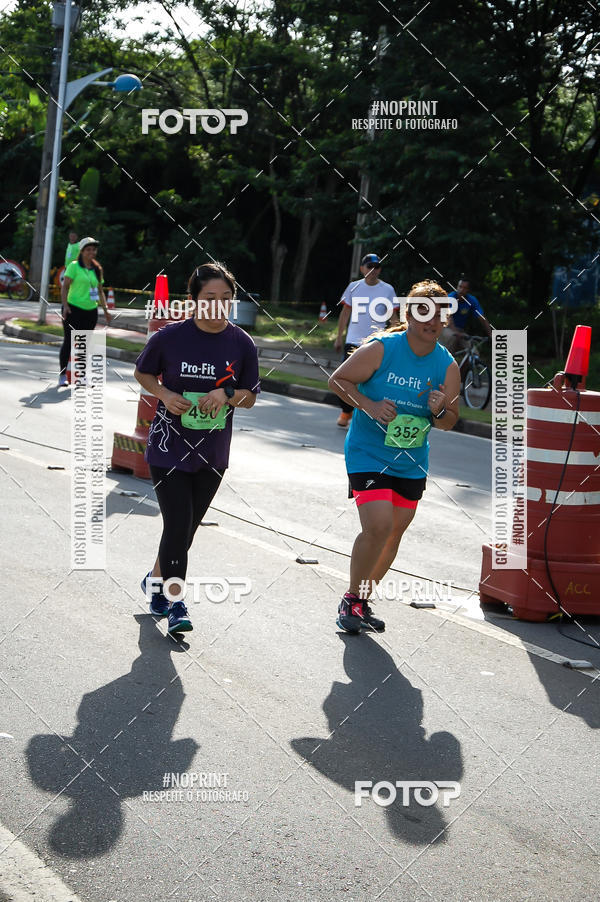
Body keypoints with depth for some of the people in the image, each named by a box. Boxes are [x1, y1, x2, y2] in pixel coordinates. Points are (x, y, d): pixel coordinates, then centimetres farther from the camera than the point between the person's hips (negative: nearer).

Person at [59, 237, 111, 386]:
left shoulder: (97, 269, 13)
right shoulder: (74, 266, -3)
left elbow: (100, 291, 20)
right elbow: (65, 287, -7)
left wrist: (105, 309, 12)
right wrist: (65, 305, -18)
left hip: (91, 311, 5)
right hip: (73, 309, -5)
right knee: (69, 341, -1)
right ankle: (63, 375, 7)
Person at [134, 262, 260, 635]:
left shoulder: (242, 344, -5)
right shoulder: (170, 336, -11)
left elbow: (251, 396, 5)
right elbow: (143, 372, 6)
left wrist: (227, 394, -17)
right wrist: (164, 393, -13)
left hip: (213, 454, 3)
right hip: (169, 446, -3)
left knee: (187, 527, 14)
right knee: (178, 524, -10)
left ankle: (156, 579, 39)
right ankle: (176, 603, 0)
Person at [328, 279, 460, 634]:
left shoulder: (448, 366, -2)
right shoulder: (380, 349, -13)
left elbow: (450, 421, 5)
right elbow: (338, 380, -6)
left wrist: (439, 411, -18)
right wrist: (369, 406, -20)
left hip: (413, 461, 5)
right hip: (368, 454, -5)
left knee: (395, 532, 11)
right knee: (378, 526, -18)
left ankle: (364, 599, 31)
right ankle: (351, 599, 2)